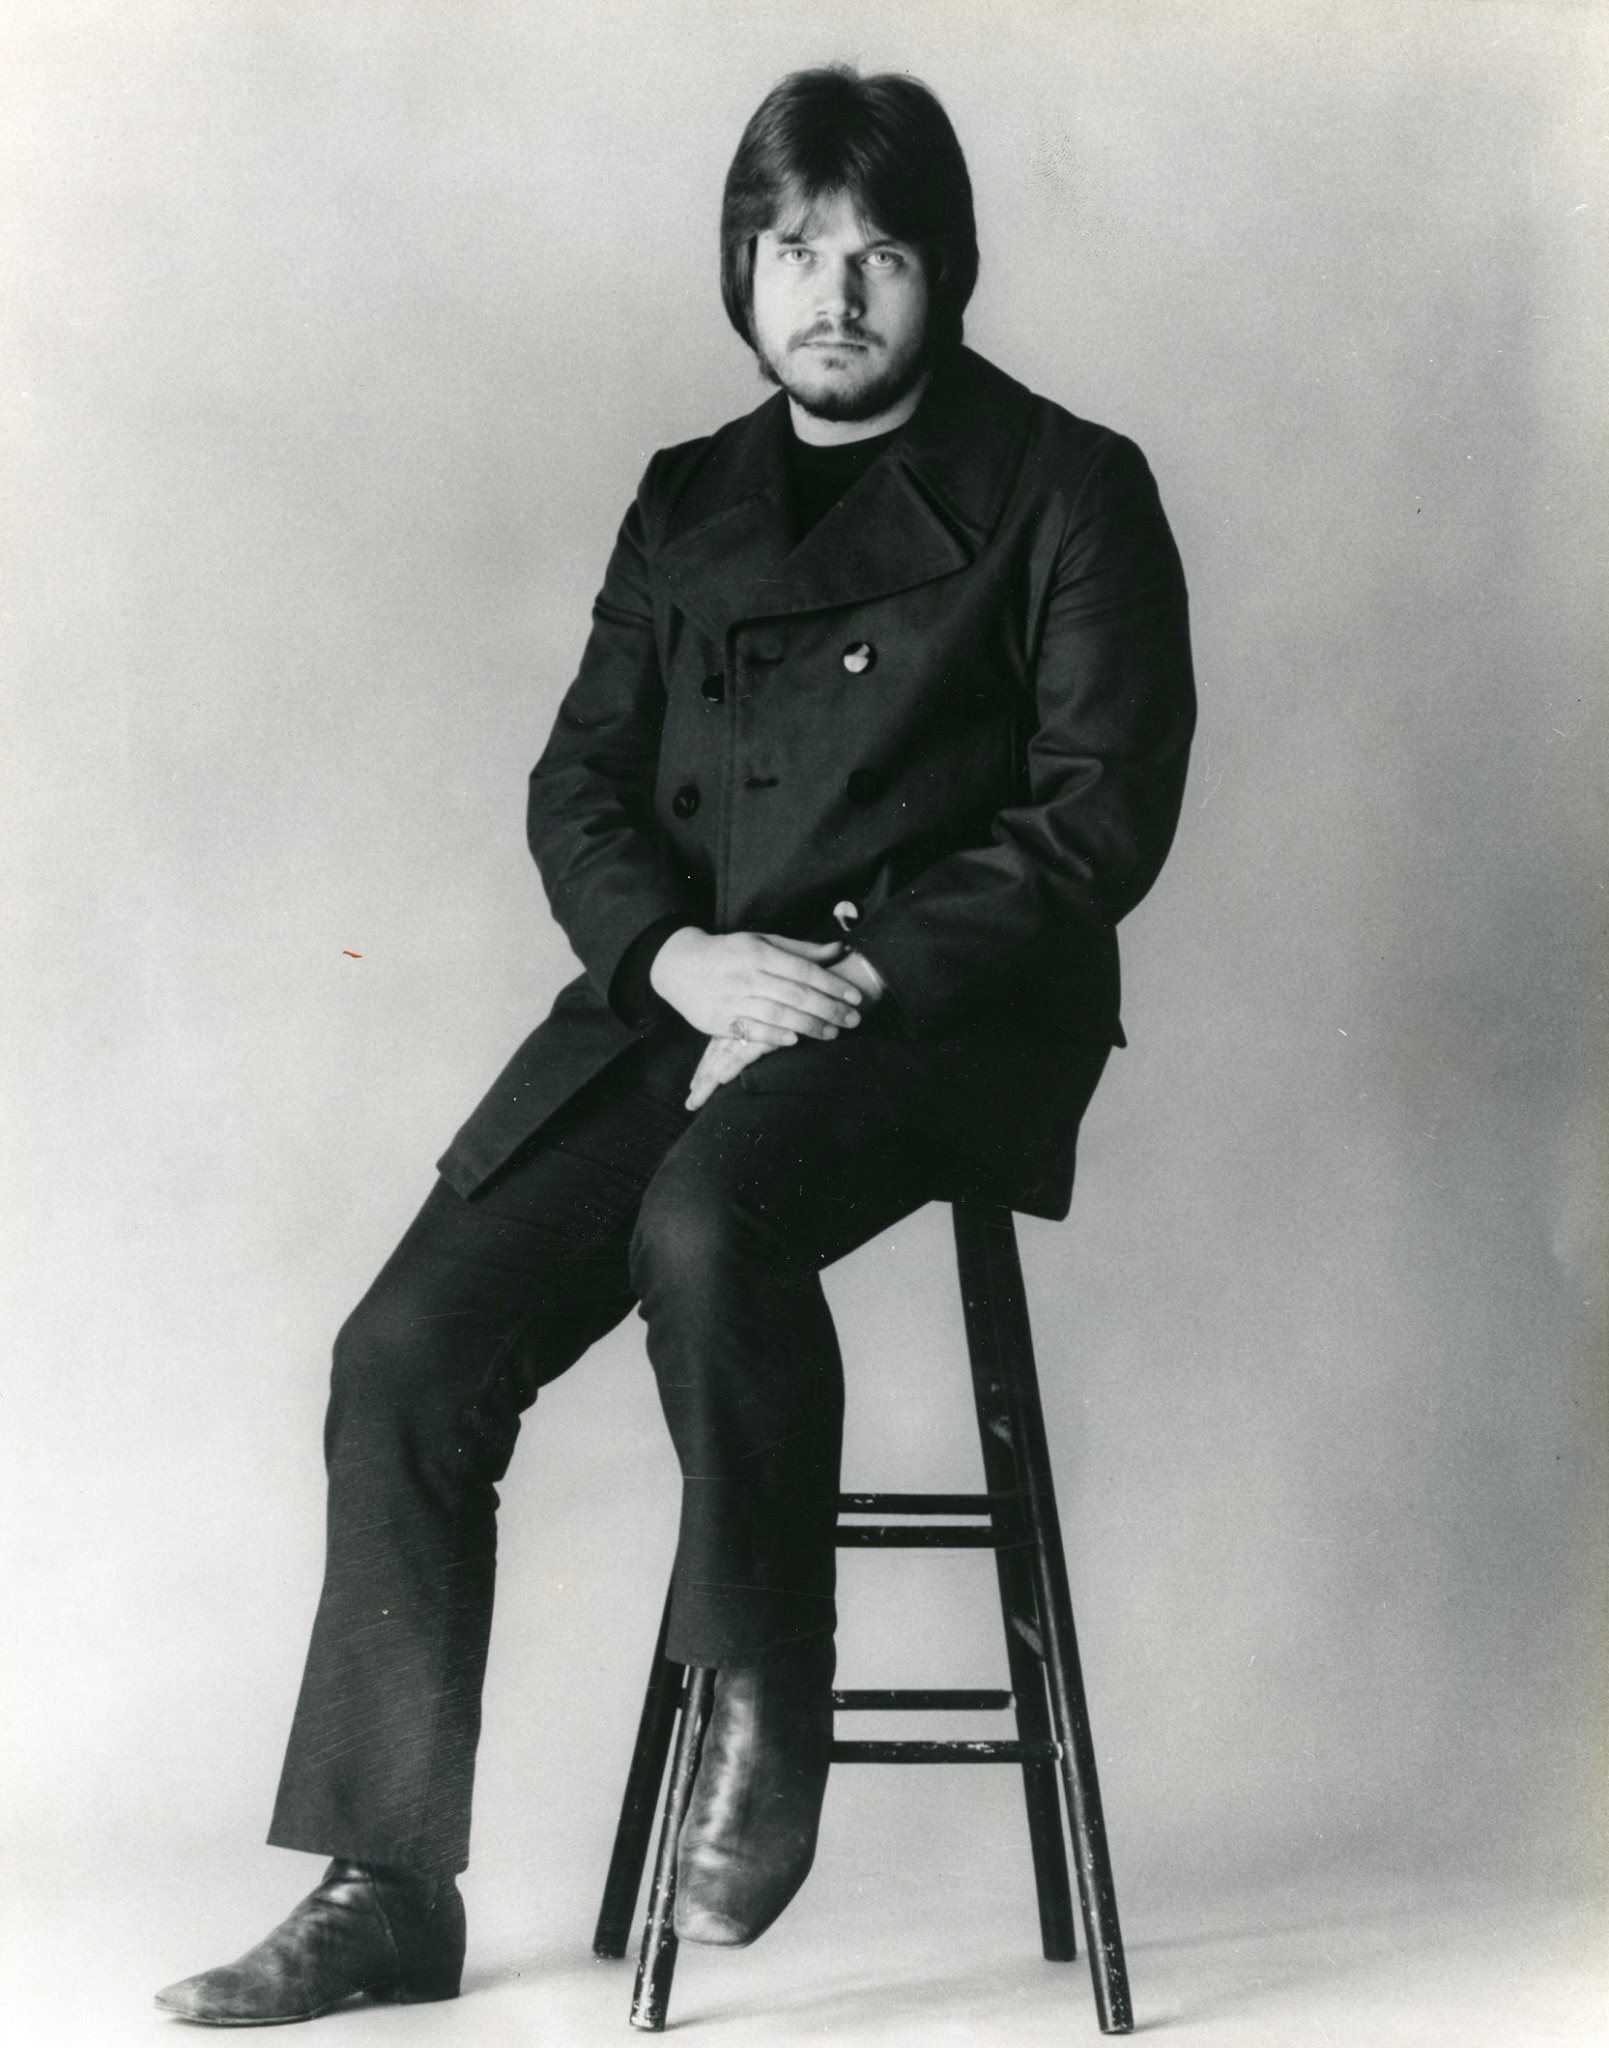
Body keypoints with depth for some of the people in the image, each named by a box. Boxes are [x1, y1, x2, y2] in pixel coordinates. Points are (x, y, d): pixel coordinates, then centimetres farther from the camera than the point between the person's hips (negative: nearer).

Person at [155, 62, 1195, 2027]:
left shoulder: (1066, 488, 5)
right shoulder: (685, 500, 19)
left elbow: (1102, 811, -4)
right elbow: (577, 785, 13)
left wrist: (850, 980, -14)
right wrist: (685, 956, -9)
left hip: (941, 1001, -5)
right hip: (682, 993, 5)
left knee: (707, 1220, -37)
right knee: (407, 1347, -11)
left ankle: (762, 1714, -16)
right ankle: (384, 1888, -1)